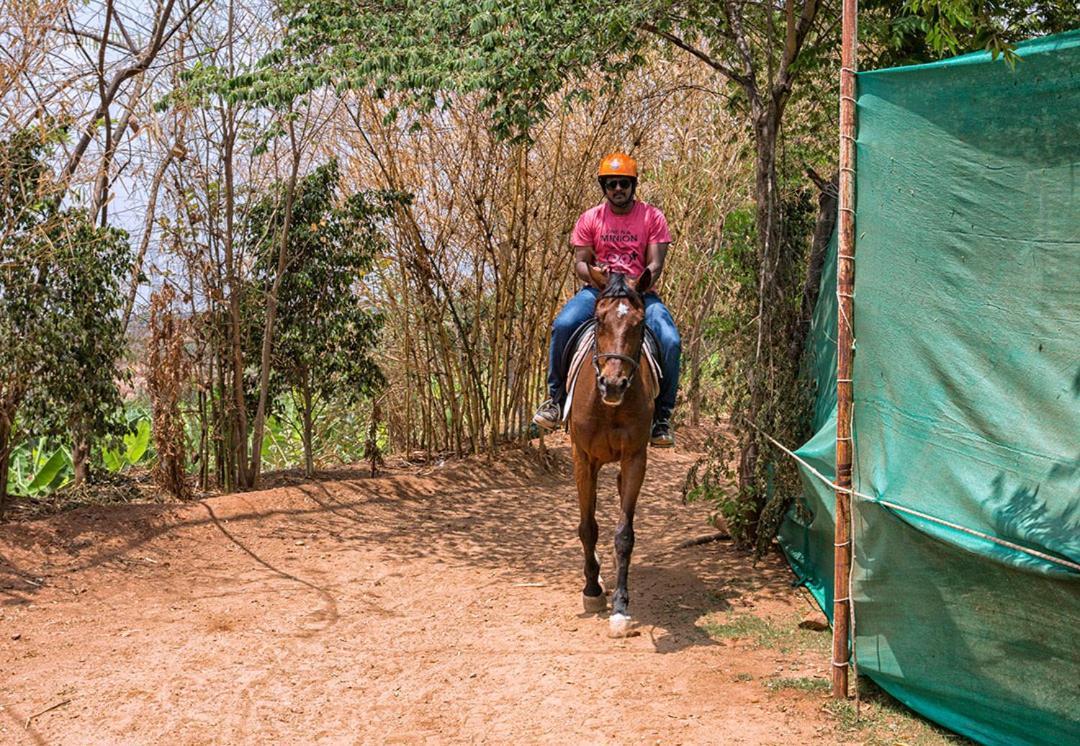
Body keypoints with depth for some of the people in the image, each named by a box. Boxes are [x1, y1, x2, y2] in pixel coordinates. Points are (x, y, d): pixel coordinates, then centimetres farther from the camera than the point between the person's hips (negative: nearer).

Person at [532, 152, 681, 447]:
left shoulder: (653, 218, 2)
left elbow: (655, 264, -4)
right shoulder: (589, 219, 6)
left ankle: (661, 415, -8)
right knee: (563, 324, -30)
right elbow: (580, 262, 4)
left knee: (670, 341, -26)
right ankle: (556, 396, -12)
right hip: (598, 289, 1)